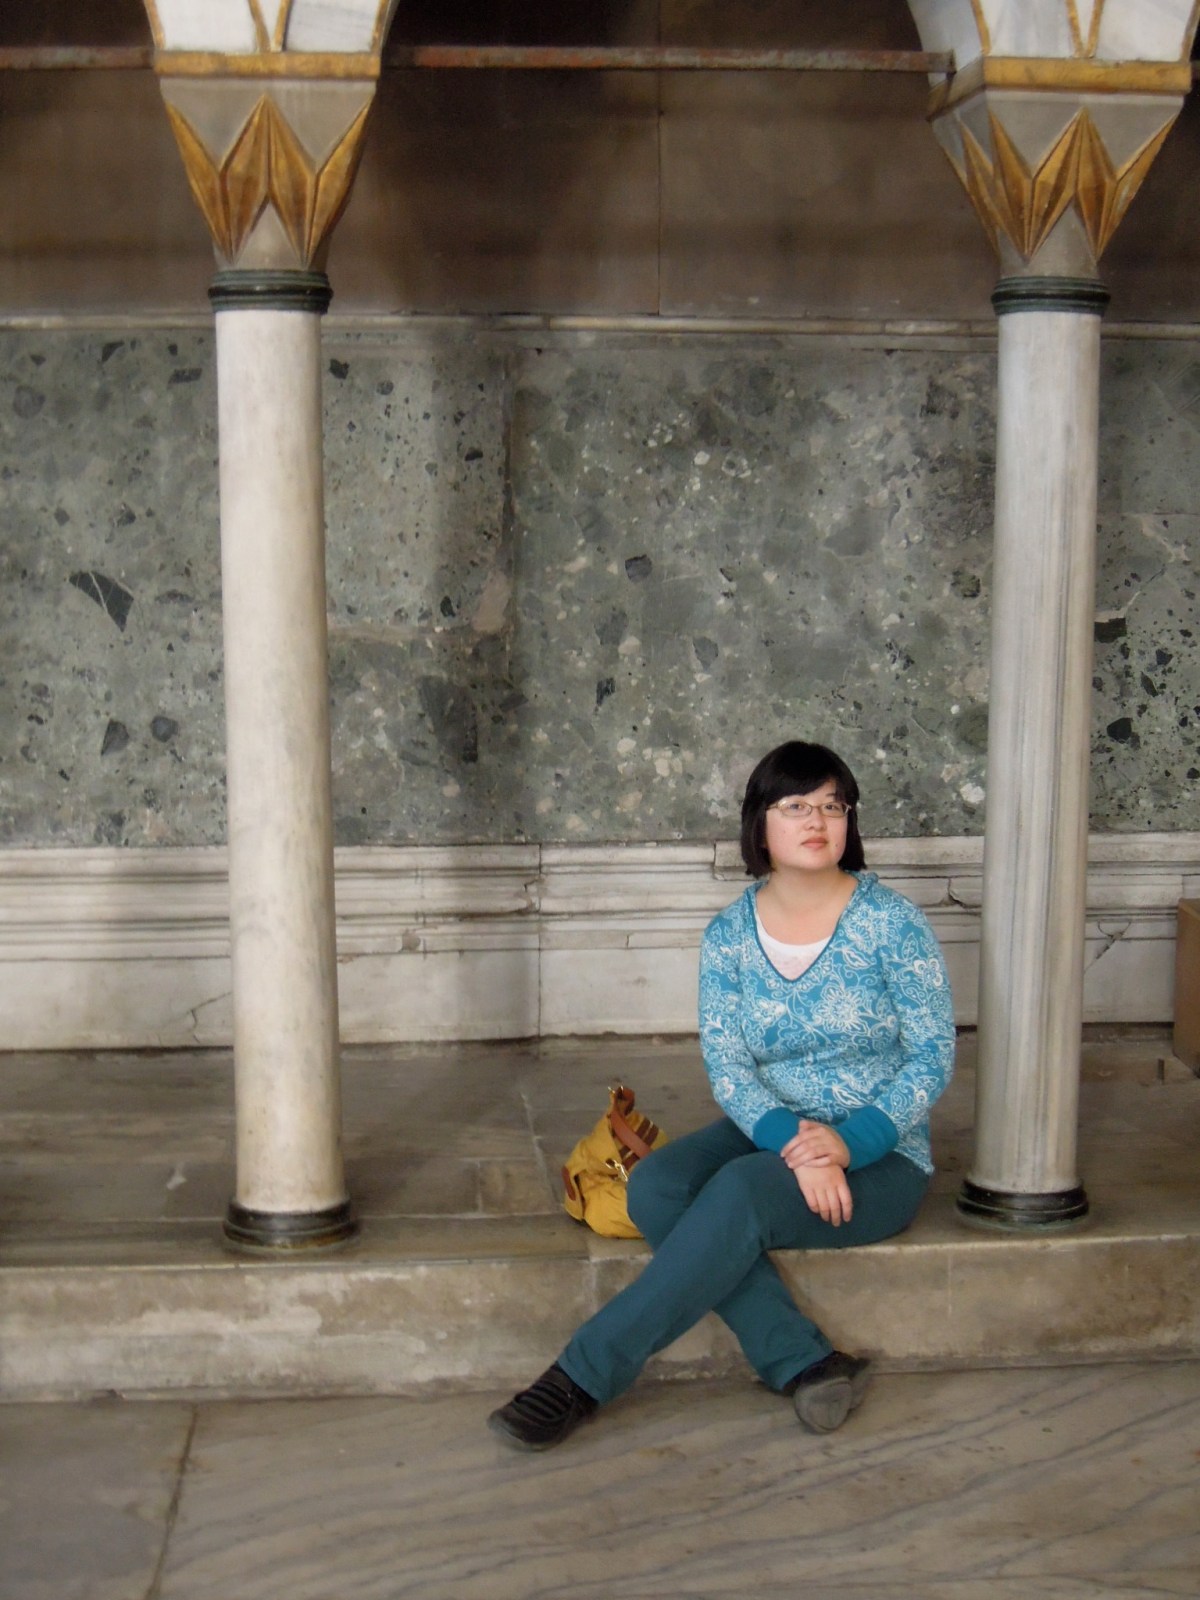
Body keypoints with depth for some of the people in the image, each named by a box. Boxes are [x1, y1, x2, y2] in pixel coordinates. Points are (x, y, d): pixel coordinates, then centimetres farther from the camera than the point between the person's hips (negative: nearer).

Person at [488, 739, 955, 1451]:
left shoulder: (892, 923, -6)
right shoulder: (728, 936, 2)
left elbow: (934, 1057, -8)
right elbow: (726, 1065, -6)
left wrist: (848, 1142, -23)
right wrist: (792, 1143, -26)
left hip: (880, 1157, -4)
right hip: (767, 1134, 4)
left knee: (739, 1192, -33)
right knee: (656, 1186, -26)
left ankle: (584, 1378, -28)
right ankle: (807, 1365, -28)